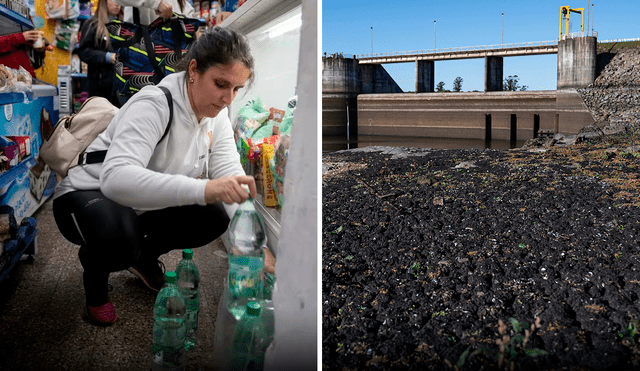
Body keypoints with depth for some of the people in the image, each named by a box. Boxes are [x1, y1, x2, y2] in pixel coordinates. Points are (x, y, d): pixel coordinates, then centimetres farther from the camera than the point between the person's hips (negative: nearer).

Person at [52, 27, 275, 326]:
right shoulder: (154, 105, -31)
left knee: (215, 217, -13)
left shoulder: (217, 115, -8)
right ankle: (94, 268, 1)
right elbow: (115, 178, -46)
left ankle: (145, 256, 15)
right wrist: (203, 188, -57)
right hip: (90, 194, -6)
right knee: (118, 242, -38)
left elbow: (231, 179, -13)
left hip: (146, 205, 7)